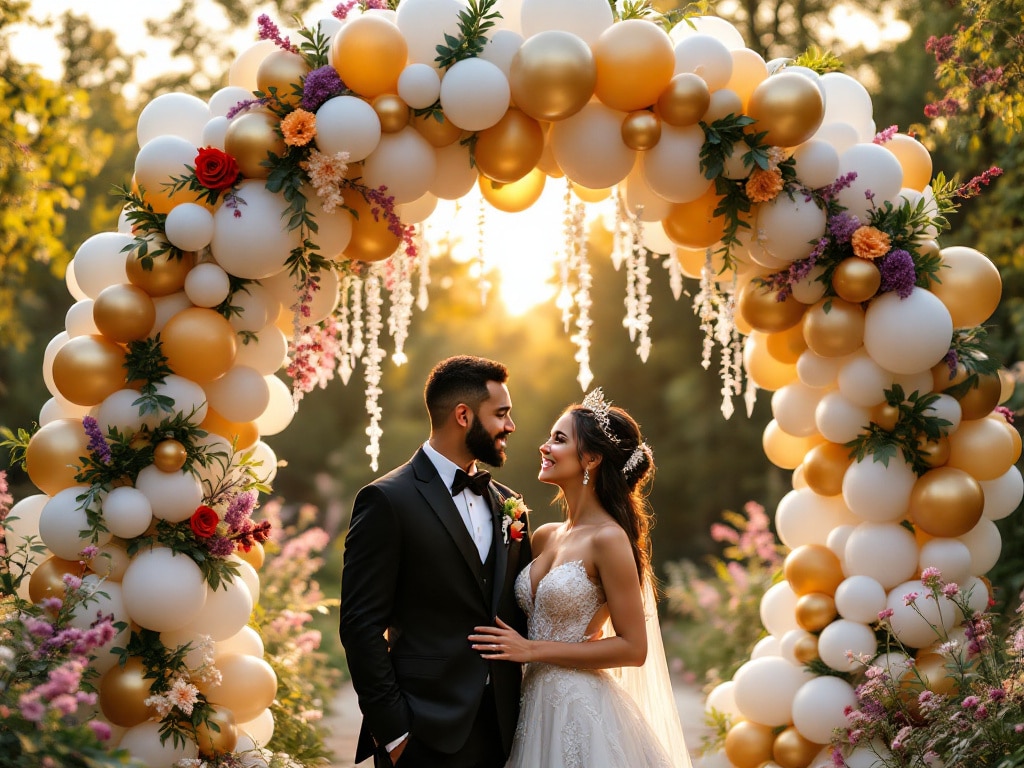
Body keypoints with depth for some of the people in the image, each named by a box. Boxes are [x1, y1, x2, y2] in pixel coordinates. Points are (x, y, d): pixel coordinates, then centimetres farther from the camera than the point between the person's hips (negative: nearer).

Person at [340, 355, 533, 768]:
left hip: (501, 730, 6)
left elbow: (520, 612, 14)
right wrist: (392, 730, -13)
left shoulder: (506, 502, 12)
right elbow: (361, 625, -11)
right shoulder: (388, 500, -8)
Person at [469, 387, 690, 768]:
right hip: (536, 705, 7)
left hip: (581, 711, -7)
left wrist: (532, 650, -14)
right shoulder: (544, 536, 7)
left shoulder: (608, 540, -14)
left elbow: (633, 647, -15)